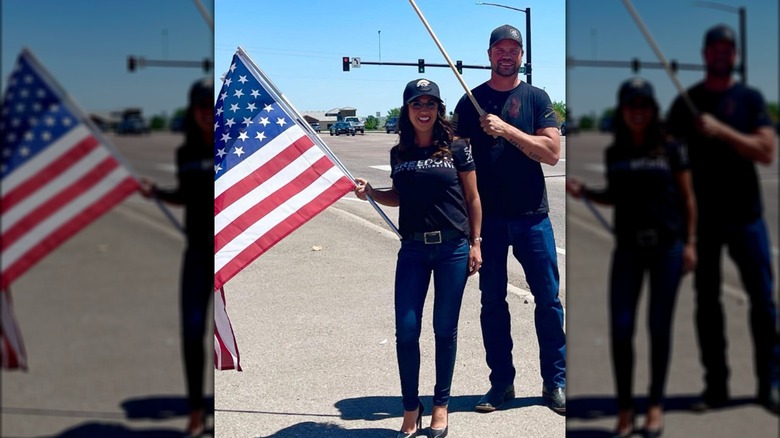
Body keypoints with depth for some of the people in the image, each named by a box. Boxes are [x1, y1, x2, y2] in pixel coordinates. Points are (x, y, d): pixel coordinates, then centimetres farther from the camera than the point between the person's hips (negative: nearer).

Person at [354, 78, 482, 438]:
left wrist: (475, 243, -1)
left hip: (453, 248, -2)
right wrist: (370, 193, 1)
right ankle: (411, 408, 15)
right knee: (406, 331, -2)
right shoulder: (399, 153, 7)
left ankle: (441, 405, 21)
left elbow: (472, 198, 3)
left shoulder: (457, 148, -2)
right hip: (413, 250, 2)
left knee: (445, 329, 5)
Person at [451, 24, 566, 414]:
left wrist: (506, 129, -18)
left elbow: (552, 152, -7)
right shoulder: (471, 101, 6)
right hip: (488, 217, 1)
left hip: (532, 216, -1)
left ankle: (555, 382, 13)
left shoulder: (536, 98, 4)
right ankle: (501, 382, 17)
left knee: (548, 299, 2)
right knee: (492, 301, 6)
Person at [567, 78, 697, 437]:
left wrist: (690, 243, -2)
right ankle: (624, 408, 9)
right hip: (629, 247, 2)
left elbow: (688, 198, 4)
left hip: (667, 245, -2)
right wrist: (584, 192, 1)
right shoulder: (614, 153, 9)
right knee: (620, 327, -3)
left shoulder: (671, 150, 2)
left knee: (659, 327, 3)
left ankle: (655, 405, 16)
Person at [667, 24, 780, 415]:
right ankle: (715, 386, 13)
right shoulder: (686, 103, 7)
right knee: (706, 302, 5)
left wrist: (721, 130, -19)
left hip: (745, 215, -1)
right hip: (702, 217, 1)